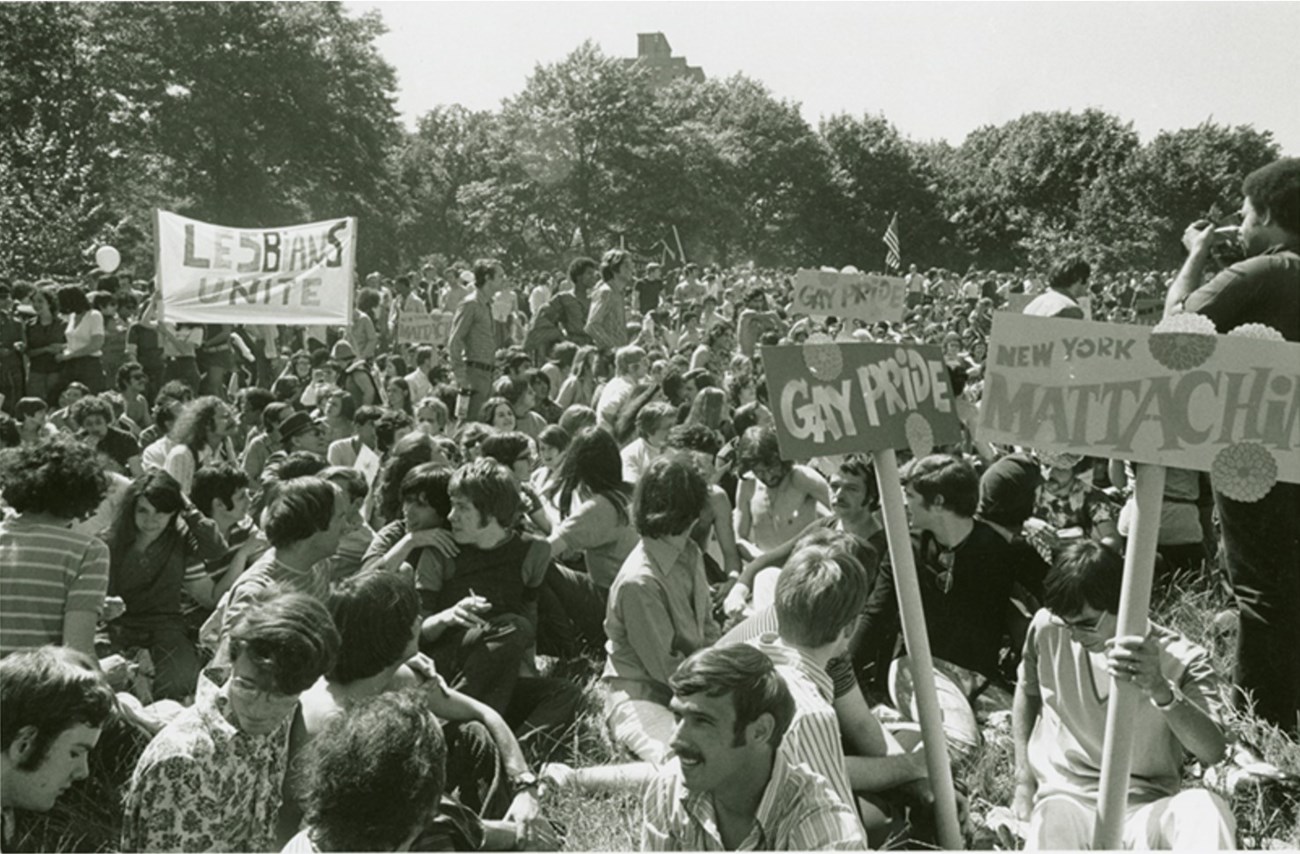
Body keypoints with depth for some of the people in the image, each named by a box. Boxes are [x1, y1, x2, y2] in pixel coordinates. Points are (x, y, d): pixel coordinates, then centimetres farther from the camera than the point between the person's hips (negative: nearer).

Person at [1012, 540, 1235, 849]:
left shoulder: (1181, 661, -9)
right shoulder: (1047, 629, -2)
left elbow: (1213, 752, -24)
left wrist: (1160, 690, -43)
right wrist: (1024, 780, 9)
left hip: (1145, 810, 1)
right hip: (1065, 801, -1)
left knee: (1204, 808, -35)